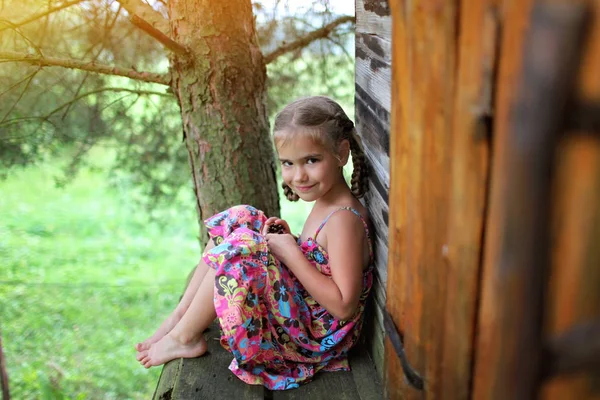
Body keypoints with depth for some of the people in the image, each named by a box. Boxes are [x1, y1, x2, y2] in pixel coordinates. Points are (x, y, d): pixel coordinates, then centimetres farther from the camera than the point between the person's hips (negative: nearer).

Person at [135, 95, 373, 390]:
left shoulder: (344, 219, -24)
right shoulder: (325, 202, 4)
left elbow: (344, 306, -28)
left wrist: (291, 253, -24)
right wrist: (285, 238, -3)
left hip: (315, 336, -10)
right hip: (296, 300, 10)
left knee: (238, 249, -26)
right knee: (239, 219, 4)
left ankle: (184, 338, -5)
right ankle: (180, 315, 5)